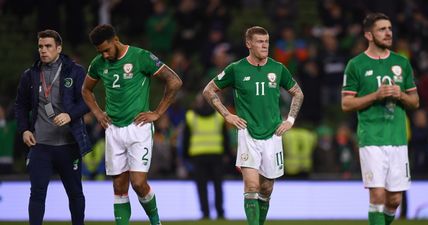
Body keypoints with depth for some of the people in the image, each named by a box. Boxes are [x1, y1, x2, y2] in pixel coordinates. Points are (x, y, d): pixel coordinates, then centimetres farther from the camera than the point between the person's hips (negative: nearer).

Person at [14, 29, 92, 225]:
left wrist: (70, 115, -22)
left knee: (75, 192, 10)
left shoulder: (75, 72, 0)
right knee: (37, 192, -6)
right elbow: (21, 106, 17)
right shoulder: (30, 75, 8)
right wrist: (24, 129, 3)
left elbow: (86, 101, -5)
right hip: (39, 144, 1)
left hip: (69, 145, -1)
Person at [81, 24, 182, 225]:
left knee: (138, 183, -12)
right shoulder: (99, 64, 6)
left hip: (138, 127, -5)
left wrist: (157, 113, -8)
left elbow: (174, 81, -8)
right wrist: (97, 113, 11)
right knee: (119, 187, 4)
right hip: (113, 131, 5)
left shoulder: (141, 57, -10)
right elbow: (86, 90, 26)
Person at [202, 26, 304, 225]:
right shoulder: (236, 69, -2)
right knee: (252, 186, -15)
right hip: (248, 134, -3)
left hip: (272, 135, 3)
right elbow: (209, 90, 9)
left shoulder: (277, 69, 5)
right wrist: (226, 115, 1)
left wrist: (290, 120, 9)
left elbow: (297, 93, 20)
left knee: (266, 190, 8)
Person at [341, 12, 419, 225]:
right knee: (378, 194, -12)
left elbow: (415, 102, 16)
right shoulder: (356, 65, 0)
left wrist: (400, 95, -6)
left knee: (395, 199, 4)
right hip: (371, 139, -4)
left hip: (398, 138, 4)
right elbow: (346, 104, -1)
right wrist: (376, 95, -13)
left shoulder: (402, 63, 12)